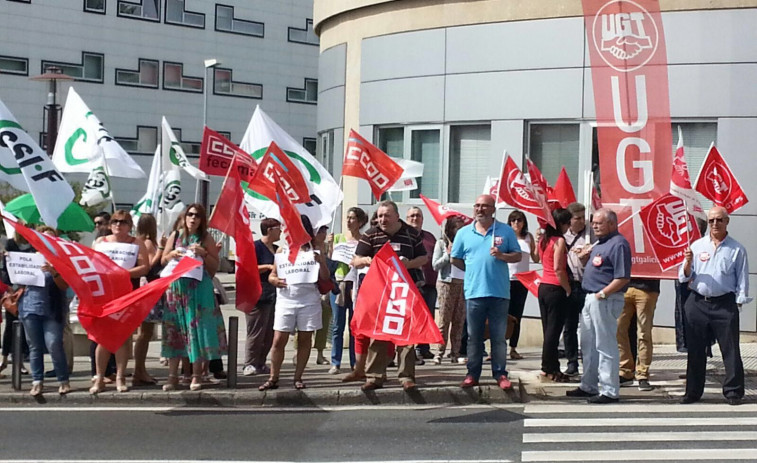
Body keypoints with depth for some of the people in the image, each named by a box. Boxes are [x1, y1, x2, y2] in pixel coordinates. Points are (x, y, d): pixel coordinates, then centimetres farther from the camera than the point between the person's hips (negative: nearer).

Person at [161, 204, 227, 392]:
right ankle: (173, 375, 7)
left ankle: (196, 375, 4)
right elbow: (163, 261, 15)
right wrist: (172, 254, -6)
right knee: (174, 330, 2)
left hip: (199, 288, -2)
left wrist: (203, 253, -13)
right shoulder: (176, 236, 11)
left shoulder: (206, 239, 4)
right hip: (176, 286, 2)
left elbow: (215, 266, 3)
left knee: (197, 329, -3)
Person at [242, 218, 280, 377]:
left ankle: (260, 364, 15)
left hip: (273, 296, 8)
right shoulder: (256, 247, -7)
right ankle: (249, 365, -2)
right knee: (256, 333, -7)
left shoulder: (276, 249, 18)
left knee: (269, 334, 7)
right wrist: (268, 266, -19)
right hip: (258, 295, -8)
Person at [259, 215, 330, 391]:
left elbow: (325, 278, 2)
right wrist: (275, 281, -14)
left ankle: (298, 377, 14)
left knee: (305, 340, 4)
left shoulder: (315, 252, 6)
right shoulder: (283, 250, 10)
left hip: (309, 301, -1)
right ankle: (273, 378, 4)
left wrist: (321, 262, -15)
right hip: (286, 300, 1)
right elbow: (272, 275, 9)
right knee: (279, 340, -2)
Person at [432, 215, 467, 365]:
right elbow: (435, 265, 2)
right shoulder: (442, 243, 5)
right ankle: (439, 353, -4)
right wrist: (448, 254, -7)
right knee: (444, 319, -5)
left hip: (463, 284, 3)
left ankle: (455, 353, 6)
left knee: (459, 320, 2)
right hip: (446, 284, -3)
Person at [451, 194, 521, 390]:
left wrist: (502, 256, -12)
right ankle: (472, 374, 13)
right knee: (474, 336, 7)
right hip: (474, 292, 1)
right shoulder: (464, 232, 8)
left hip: (500, 292, -1)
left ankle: (500, 374, 10)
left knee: (499, 336, 4)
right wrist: (474, 271, 8)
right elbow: (456, 259, 15)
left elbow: (517, 256, 6)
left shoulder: (505, 231, 5)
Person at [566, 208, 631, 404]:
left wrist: (602, 294, -21)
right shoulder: (599, 243, 16)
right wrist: (584, 257, 8)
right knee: (588, 344, 18)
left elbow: (623, 278, -21)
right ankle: (588, 386, 29)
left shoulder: (618, 244, -14)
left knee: (605, 345, -6)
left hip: (606, 300, -11)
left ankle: (609, 391, 0)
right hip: (591, 298, 11)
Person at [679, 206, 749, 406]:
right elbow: (684, 277, 8)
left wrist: (738, 302, -3)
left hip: (724, 305, -3)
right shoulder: (697, 245, 9)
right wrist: (688, 262, -11)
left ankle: (733, 391, 6)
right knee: (695, 350, 8)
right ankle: (693, 391, 16)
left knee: (730, 350, -1)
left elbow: (742, 280, 4)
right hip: (697, 303, 3)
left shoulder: (736, 249, 2)